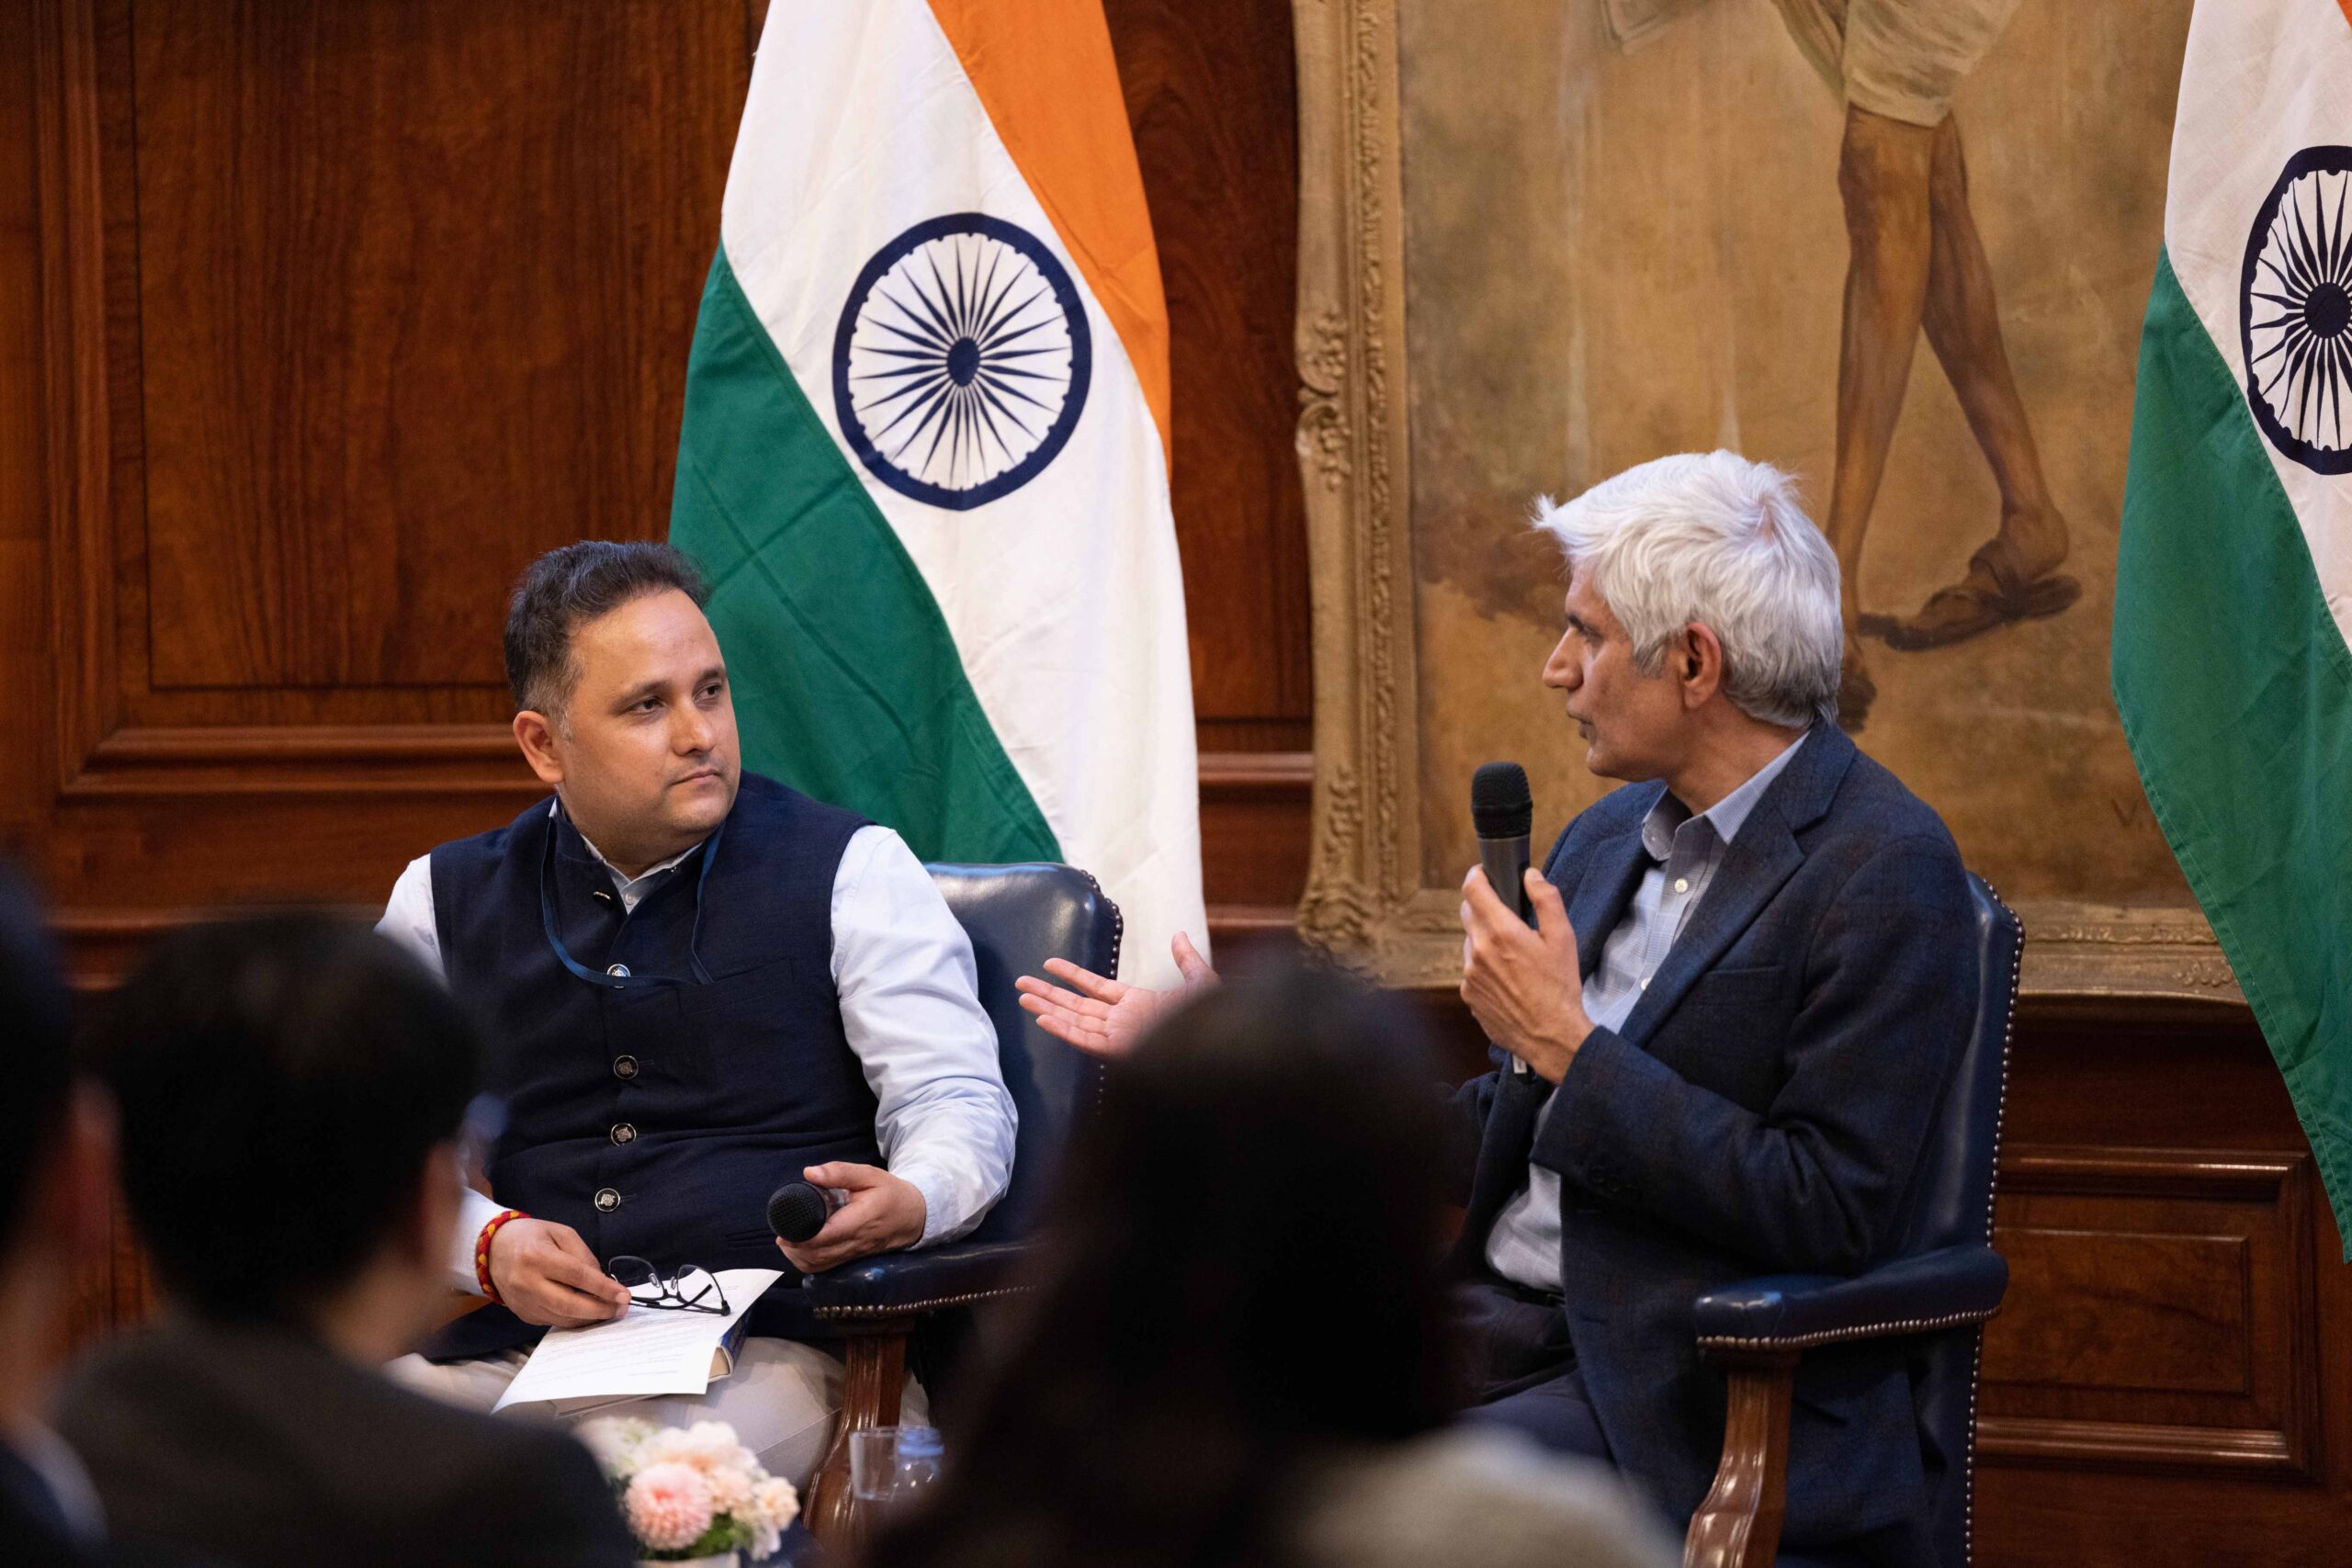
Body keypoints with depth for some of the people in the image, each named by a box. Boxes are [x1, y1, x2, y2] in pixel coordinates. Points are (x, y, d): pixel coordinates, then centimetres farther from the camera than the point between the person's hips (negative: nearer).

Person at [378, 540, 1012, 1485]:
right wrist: (490, 1245, -10)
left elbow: (957, 1100, 3)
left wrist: (911, 1203, -21)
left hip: (765, 1348, -3)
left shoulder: (852, 870, 9)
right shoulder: (444, 901, 16)